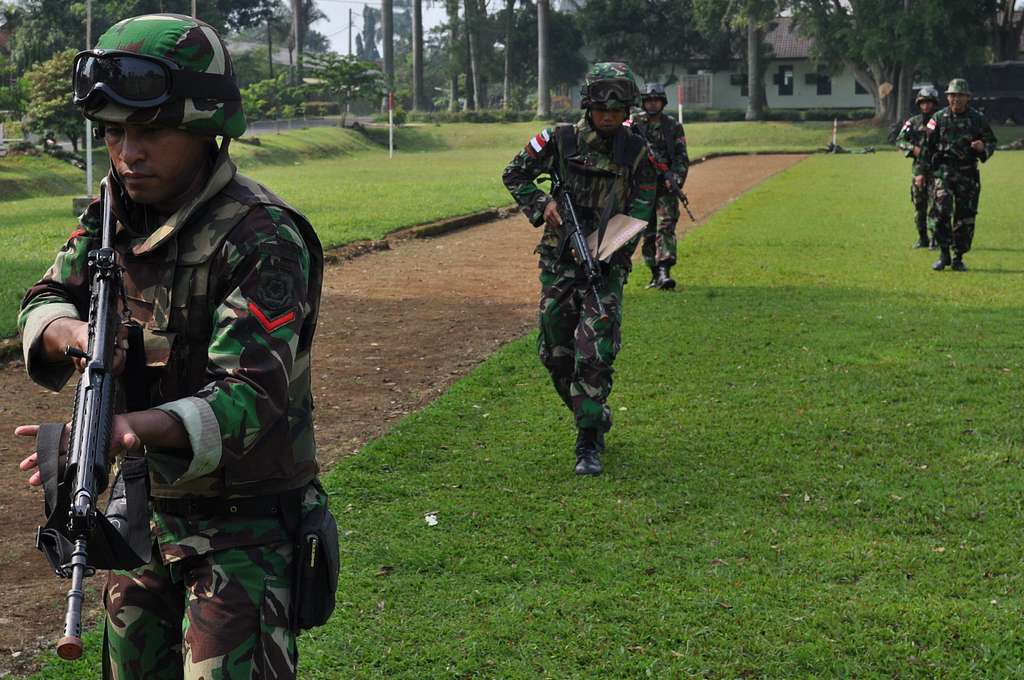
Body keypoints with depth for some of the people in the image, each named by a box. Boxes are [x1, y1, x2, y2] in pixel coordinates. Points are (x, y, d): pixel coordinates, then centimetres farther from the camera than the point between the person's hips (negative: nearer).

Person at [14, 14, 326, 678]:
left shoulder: (263, 240, -22)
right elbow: (44, 303, 3)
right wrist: (77, 335, -23)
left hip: (243, 529, -7)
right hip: (142, 513, 7)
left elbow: (249, 398, -30)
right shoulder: (114, 212, 1)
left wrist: (129, 430, -47)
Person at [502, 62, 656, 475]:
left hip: (606, 265, -2)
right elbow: (514, 175, 9)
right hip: (558, 262, 2)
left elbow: (641, 212, -2)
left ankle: (589, 445, -6)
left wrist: (614, 251, -17)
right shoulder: (559, 141, -1)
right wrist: (542, 205, -8)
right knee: (555, 353, 8)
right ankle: (594, 417, 30)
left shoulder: (637, 153, -1)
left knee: (595, 355, -12)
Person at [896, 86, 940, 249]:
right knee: (919, 204, 6)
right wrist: (913, 149, -12)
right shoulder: (913, 122, 10)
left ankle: (935, 238, -3)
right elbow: (900, 140, 4)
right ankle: (922, 238, 14)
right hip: (918, 167, 3)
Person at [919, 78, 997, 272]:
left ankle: (958, 258, 13)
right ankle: (944, 254, -5)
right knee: (941, 211, -17)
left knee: (965, 217, 2)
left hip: (968, 173, 1)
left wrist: (983, 147, -13)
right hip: (943, 170, -1)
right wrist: (922, 172, 4)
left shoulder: (977, 119, 5)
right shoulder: (939, 118, 4)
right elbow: (927, 146, 8)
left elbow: (991, 142, 11)